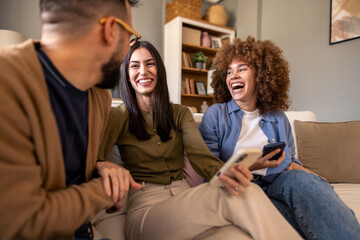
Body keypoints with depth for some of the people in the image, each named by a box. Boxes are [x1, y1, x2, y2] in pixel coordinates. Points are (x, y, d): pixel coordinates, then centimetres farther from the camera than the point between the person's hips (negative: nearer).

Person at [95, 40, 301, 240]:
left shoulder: (181, 113, 12)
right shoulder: (119, 116, 4)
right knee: (241, 198, -29)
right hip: (145, 207, -3)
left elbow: (200, 155, -4)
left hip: (185, 195, 3)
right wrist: (108, 168, -36)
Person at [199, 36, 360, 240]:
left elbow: (291, 161, 19)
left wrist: (298, 169, -6)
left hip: (276, 186, 4)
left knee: (299, 178, -29)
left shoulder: (278, 117, 14)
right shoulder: (215, 114, 2)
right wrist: (250, 166, -19)